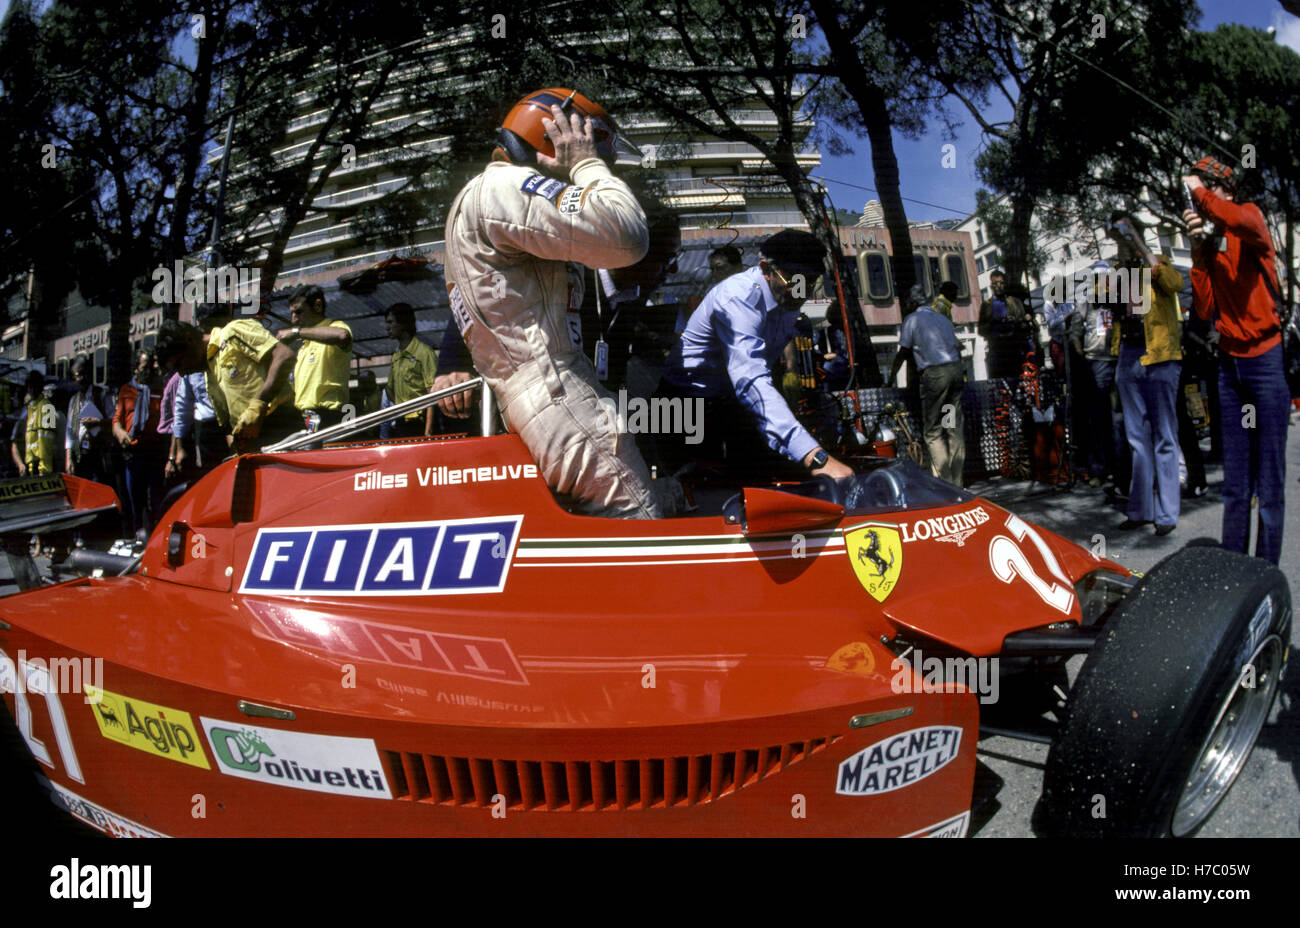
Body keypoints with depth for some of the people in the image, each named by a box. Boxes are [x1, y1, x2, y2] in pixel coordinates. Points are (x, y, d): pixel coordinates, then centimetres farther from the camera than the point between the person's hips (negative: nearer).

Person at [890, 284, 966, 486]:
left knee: (933, 431, -1)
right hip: (956, 369, 6)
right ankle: (956, 482, 11)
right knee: (955, 428, 8)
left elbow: (902, 353, 5)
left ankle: (944, 482, -5)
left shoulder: (912, 319, 4)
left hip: (935, 373, -6)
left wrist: (891, 379, 14)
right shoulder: (943, 318, 22)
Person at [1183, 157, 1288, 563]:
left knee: (1269, 482, -4)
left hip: (1264, 358, -6)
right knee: (1234, 482, 9)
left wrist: (1200, 194, -15)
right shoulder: (1209, 244, 13)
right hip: (1229, 361, 6)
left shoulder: (1251, 214, -1)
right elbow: (1204, 309, 2)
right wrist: (1198, 252, -6)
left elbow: (1247, 225, -29)